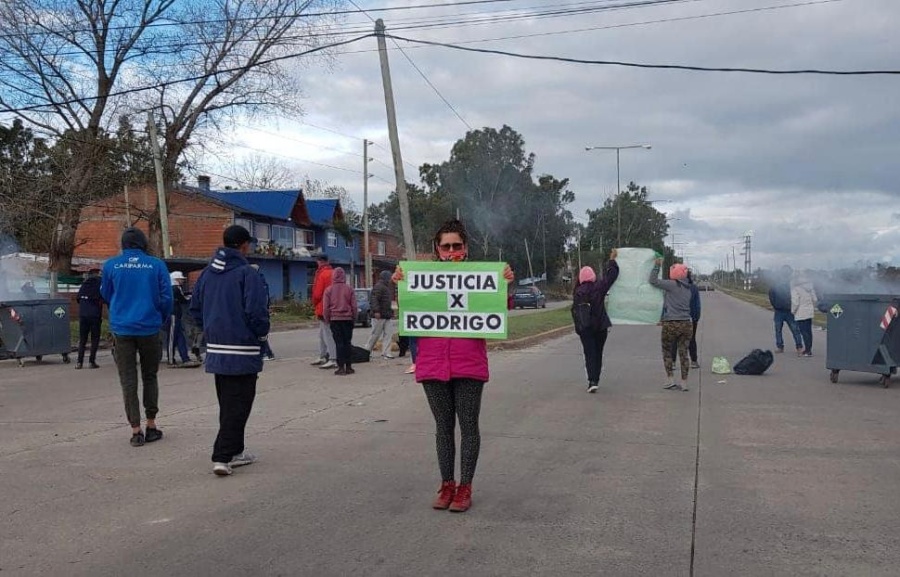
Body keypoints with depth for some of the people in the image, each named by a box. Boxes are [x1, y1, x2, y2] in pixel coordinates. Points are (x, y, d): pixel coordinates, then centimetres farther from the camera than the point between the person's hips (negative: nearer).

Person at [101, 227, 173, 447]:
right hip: (149, 328, 0)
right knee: (150, 377, 16)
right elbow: (166, 297, -3)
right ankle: (151, 425, 17)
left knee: (128, 381, 6)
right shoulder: (157, 265, -3)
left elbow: (105, 295, 13)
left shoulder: (111, 265, -1)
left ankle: (136, 430, 5)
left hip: (122, 329, 0)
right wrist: (161, 320, 14)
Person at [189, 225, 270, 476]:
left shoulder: (207, 273, 8)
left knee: (227, 403, 18)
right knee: (238, 405, -1)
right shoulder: (247, 274, -14)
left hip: (215, 349, 7)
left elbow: (195, 307, 13)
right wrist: (262, 334, -1)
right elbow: (257, 311, -18)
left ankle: (234, 451, 26)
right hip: (243, 350, -7)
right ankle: (223, 456, -7)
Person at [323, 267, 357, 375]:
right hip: (347, 319, 1)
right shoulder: (349, 289, 0)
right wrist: (354, 319, 11)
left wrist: (327, 320, 9)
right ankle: (348, 366, 8)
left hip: (335, 319, -1)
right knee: (348, 342, 7)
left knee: (339, 343, 0)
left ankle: (341, 367, -3)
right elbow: (354, 306, 1)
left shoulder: (328, 290, -3)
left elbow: (325, 307, -2)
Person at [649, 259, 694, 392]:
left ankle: (670, 380, 8)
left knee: (667, 352, 10)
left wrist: (656, 266, 3)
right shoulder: (688, 288, 12)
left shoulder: (672, 285, -9)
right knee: (683, 353, 8)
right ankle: (684, 383, 10)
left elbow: (653, 281, -7)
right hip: (687, 324, 6)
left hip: (671, 324, -5)